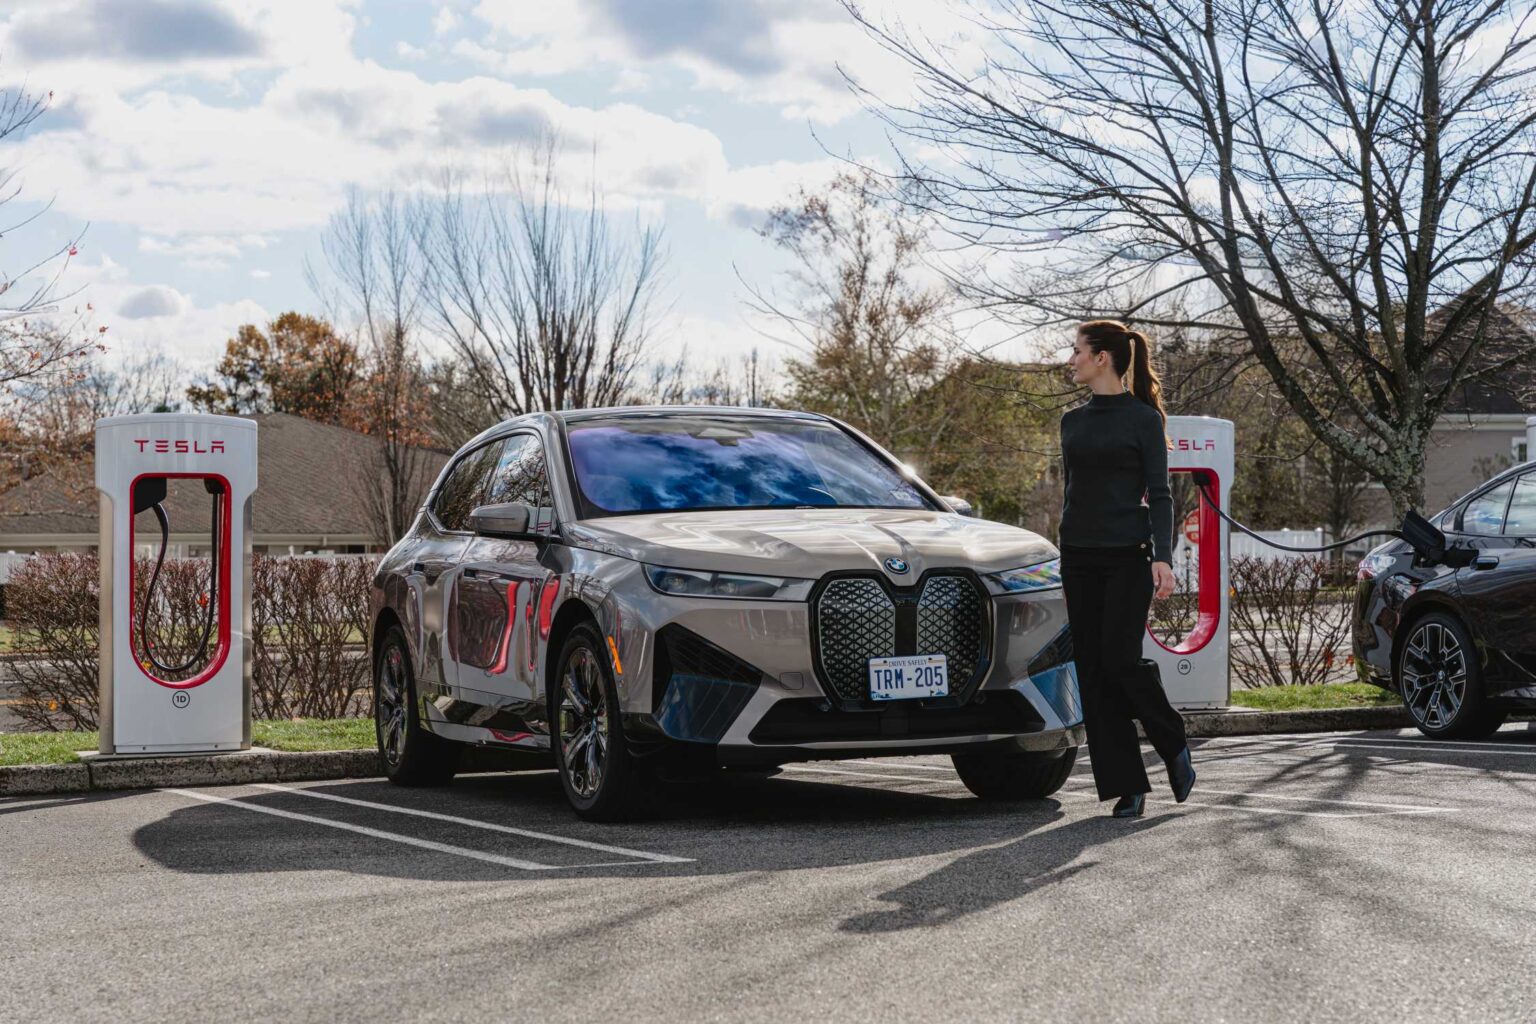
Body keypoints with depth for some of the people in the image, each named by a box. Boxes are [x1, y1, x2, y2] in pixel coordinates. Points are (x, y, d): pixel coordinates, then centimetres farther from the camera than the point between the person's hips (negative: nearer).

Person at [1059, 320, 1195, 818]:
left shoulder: (1143, 418, -3)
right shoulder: (1072, 421, 13)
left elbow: (1158, 494, -7)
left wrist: (1163, 557, -18)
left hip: (1127, 556, -6)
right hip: (1079, 557, 6)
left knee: (1120, 659, -14)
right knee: (1092, 669, 0)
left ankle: (1174, 745, 12)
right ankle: (1126, 785, 4)